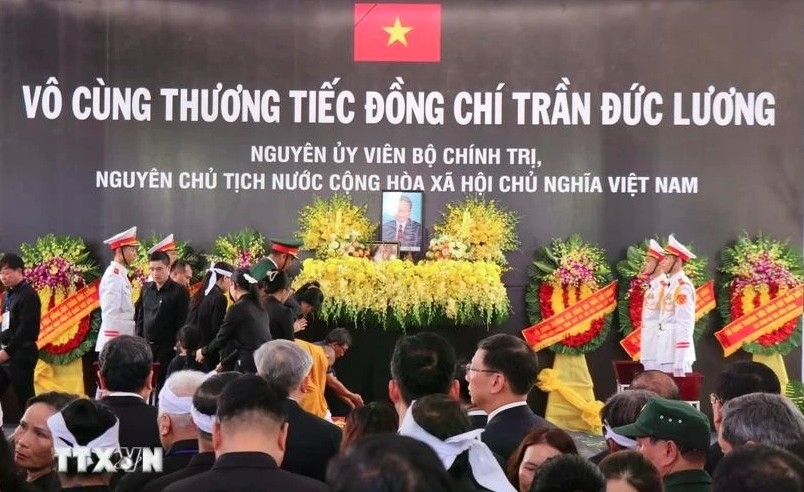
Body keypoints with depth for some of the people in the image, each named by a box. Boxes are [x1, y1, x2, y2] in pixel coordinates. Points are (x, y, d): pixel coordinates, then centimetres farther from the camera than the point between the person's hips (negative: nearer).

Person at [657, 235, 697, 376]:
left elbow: (685, 325, -18)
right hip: (666, 354, 9)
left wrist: (679, 364, -22)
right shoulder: (671, 284, 16)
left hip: (676, 354, -9)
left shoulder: (683, 286, -12)